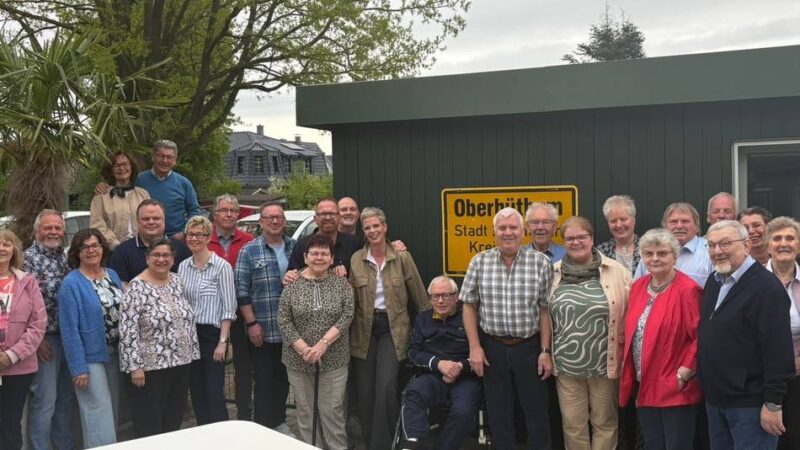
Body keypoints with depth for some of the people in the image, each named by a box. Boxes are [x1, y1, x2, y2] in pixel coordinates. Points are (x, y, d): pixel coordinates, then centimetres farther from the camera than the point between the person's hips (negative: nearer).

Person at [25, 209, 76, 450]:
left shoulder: (65, 257, 13)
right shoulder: (29, 258, -9)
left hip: (69, 337, 7)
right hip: (45, 339, -7)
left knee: (67, 397, 15)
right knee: (44, 399, -3)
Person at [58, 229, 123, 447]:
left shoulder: (112, 275, 6)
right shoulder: (71, 284, -13)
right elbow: (69, 329, -15)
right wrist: (78, 367, -18)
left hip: (115, 353, 6)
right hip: (90, 356, -6)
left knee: (113, 408, 15)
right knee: (99, 411, -3)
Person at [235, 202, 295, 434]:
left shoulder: (295, 248, 6)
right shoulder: (249, 251, -2)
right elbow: (242, 290, -5)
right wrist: (251, 323, -10)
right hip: (262, 330, -3)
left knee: (283, 379, 14)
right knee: (263, 381, 3)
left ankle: (279, 421, 28)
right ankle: (262, 425, 14)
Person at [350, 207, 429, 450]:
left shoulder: (402, 257, -3)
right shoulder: (355, 260, 1)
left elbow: (419, 295, 2)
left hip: (393, 328, -2)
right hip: (364, 329, 2)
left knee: (386, 387, -15)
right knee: (365, 391, 5)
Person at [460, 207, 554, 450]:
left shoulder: (541, 262, -4)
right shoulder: (479, 262, -1)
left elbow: (545, 310, -3)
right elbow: (469, 306, 3)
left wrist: (545, 351, -5)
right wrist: (475, 347, -3)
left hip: (529, 347, -1)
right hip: (492, 347, 1)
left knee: (537, 411, 8)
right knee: (498, 412, 11)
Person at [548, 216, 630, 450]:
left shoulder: (616, 271, -2)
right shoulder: (553, 274, 4)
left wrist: (624, 353, -3)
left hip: (605, 363, -2)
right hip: (566, 364, 2)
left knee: (604, 422, 12)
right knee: (572, 424, 10)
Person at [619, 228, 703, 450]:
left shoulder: (688, 289, -14)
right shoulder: (638, 287, 8)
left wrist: (685, 372, -17)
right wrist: (631, 372, 10)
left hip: (676, 389, -7)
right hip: (644, 386, 7)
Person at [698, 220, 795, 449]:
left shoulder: (766, 287, -16)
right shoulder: (713, 281, 10)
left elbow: (778, 348, -20)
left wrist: (773, 403, -20)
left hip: (749, 404, -8)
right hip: (714, 400, 8)